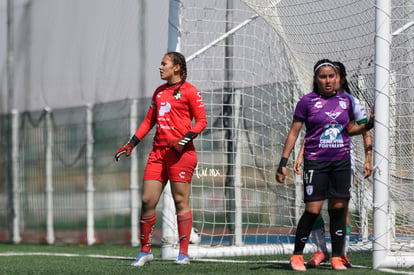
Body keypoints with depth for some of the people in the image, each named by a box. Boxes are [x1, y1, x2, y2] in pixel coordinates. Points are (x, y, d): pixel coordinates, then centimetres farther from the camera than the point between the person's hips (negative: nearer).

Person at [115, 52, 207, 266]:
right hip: (158, 151, 6)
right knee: (147, 200, 1)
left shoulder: (189, 91, -2)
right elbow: (149, 121, 24)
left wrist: (185, 140, -18)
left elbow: (201, 121, -4)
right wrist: (131, 144, 18)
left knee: (181, 202, -5)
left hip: (181, 152, -6)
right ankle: (145, 251, 11)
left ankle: (183, 253, -1)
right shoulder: (159, 92, 18)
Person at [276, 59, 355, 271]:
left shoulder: (345, 100, 9)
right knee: (313, 210, -8)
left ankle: (337, 257, 10)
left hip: (341, 161, 3)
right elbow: (294, 132, 0)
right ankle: (297, 255, 7)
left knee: (338, 209, 1)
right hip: (315, 162, -3)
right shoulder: (307, 101, -2)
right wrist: (283, 162, -4)